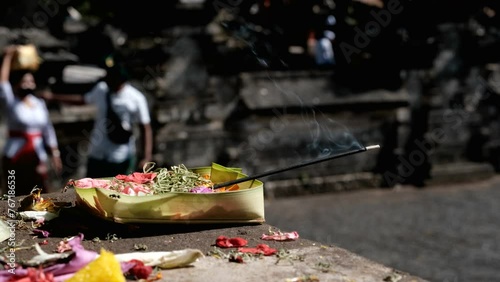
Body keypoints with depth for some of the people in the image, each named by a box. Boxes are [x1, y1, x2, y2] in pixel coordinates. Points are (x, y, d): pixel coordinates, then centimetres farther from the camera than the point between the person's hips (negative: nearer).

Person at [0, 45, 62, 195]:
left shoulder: (40, 104, 7)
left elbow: (48, 130, 10)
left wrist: (55, 154, 7)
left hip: (38, 158, 4)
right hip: (14, 158, -4)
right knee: (16, 196, 0)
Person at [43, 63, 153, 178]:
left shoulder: (136, 99, -12)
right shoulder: (101, 89, 3)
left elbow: (145, 128, -11)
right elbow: (82, 99, 22)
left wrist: (146, 157, -18)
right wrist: (53, 96, 25)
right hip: (97, 154, 5)